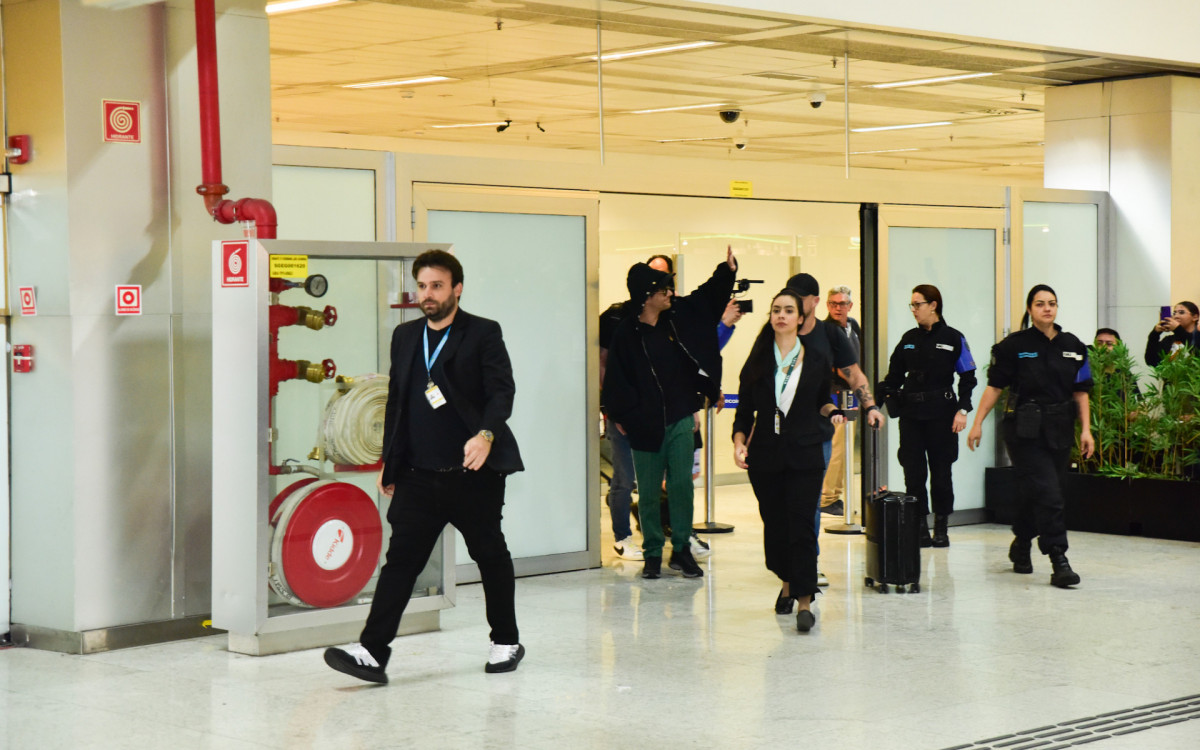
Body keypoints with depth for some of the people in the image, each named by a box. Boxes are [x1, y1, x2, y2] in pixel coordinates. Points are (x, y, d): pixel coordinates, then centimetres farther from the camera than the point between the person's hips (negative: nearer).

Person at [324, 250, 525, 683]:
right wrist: (389, 463, 16)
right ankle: (372, 652, -9)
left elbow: (501, 391, -9)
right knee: (401, 560, -4)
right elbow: (395, 401, 19)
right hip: (418, 476, 4)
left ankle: (506, 641, 26)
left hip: (473, 473, -4)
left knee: (491, 556, 10)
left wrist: (487, 434, -27)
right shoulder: (405, 337, 14)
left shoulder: (483, 334, -1)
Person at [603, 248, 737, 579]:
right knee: (649, 490, 5)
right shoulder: (626, 334, -7)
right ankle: (652, 553, 14)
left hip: (680, 419, 3)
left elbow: (708, 297, 15)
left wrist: (727, 269, 4)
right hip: (645, 424, -3)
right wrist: (620, 416, -9)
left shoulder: (678, 318, 4)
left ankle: (681, 549, 11)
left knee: (681, 485, 2)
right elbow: (616, 377, -5)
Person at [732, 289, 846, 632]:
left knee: (801, 526, -9)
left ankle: (804, 601, -9)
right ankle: (787, 581, 33)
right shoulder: (757, 361, 6)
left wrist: (832, 412, -1)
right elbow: (744, 409, 6)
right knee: (774, 523, 8)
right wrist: (739, 443, -8)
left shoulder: (816, 361, 5)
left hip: (804, 455, -2)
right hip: (765, 455, 2)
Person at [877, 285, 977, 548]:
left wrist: (962, 410, -8)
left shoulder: (953, 339, 1)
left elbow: (967, 378, 2)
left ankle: (941, 528, 11)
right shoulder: (909, 339, 12)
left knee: (940, 471, 1)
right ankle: (920, 527, 4)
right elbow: (894, 375, 12)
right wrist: (876, 395, -3)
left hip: (941, 413, -3)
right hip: (911, 413, 3)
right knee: (913, 472, -1)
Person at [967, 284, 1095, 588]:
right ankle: (1058, 561, -14)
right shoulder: (1014, 346, -3)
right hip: (1025, 430, -4)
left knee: (1033, 494, 12)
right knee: (1046, 493, -13)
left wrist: (1086, 429, 4)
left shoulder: (1072, 346, 9)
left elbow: (1080, 391, 11)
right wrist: (977, 423, -8)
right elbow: (994, 386, -2)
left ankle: (1021, 545, 34)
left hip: (1059, 431, 5)